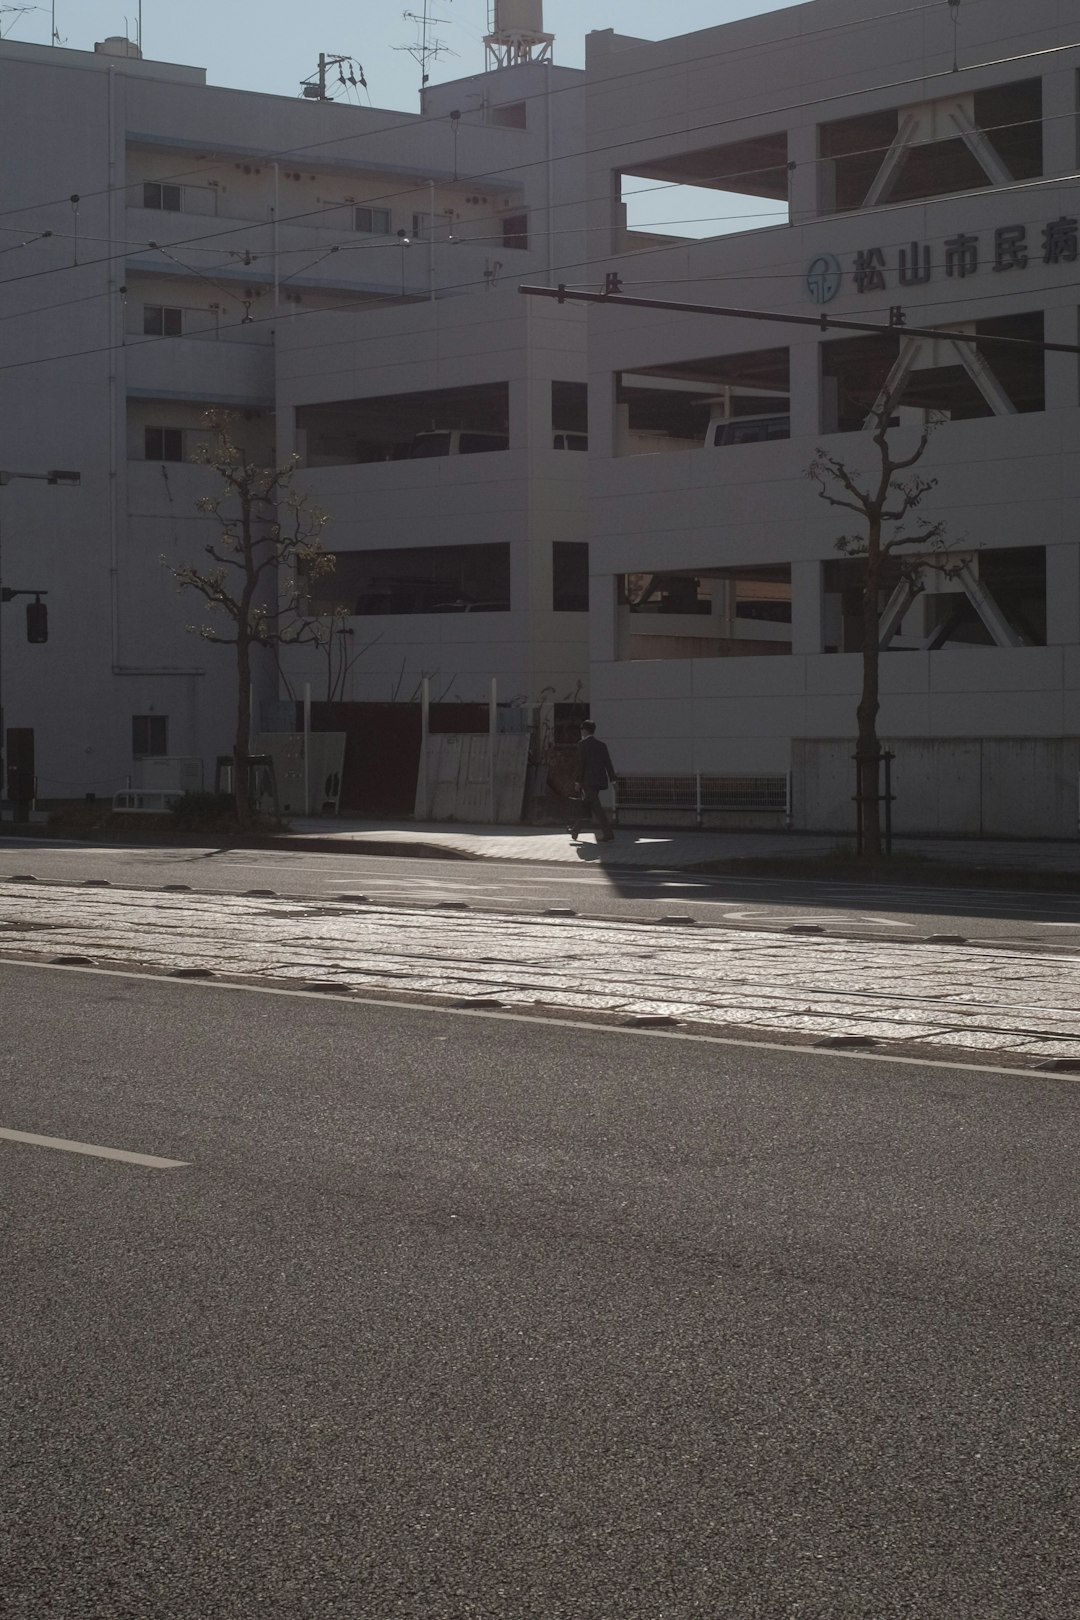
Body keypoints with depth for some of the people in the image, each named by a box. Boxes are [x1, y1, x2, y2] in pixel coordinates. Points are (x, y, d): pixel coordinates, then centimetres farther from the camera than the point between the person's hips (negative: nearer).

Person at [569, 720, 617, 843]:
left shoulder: (582, 744, -5)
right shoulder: (602, 745, 13)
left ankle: (607, 834, -20)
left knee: (596, 807, -11)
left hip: (588, 781, -7)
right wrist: (612, 779, 7)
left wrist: (578, 782, -7)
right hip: (600, 780, 7)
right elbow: (608, 763, 8)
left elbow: (581, 764, -9)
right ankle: (575, 831, 28)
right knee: (586, 806, 17)